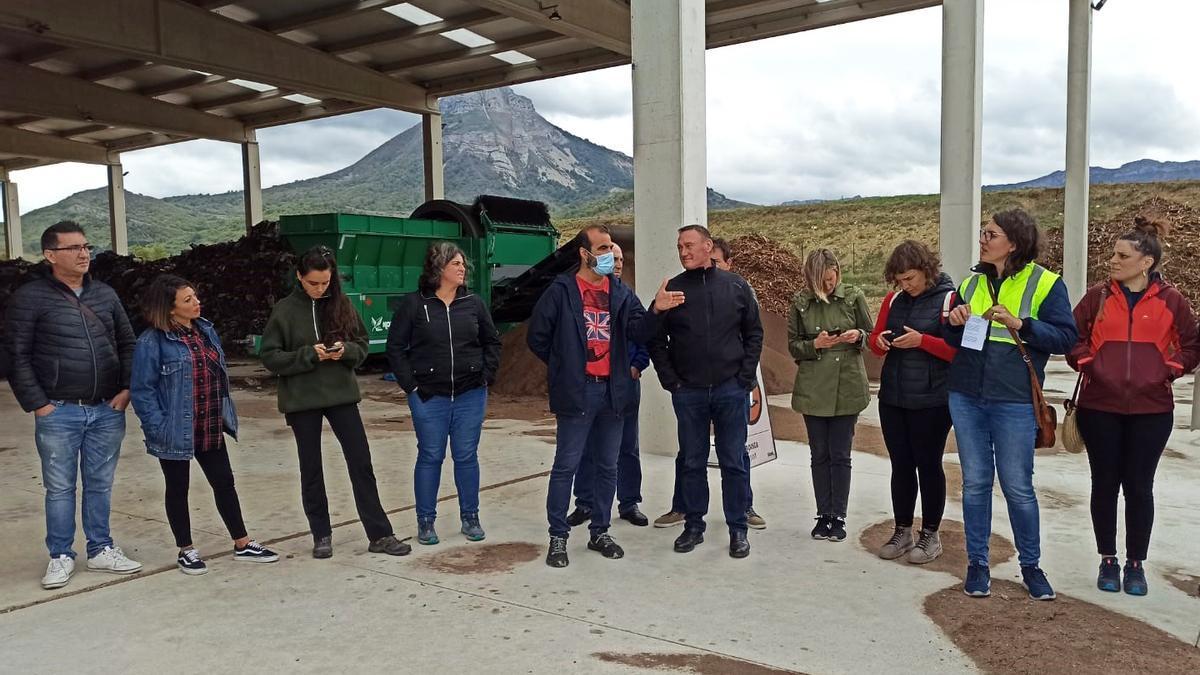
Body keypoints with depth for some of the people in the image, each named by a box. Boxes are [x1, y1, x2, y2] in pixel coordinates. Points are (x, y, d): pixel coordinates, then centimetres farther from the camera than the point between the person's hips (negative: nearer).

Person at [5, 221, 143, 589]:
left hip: (107, 411, 4)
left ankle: (101, 550, 26)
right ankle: (61, 556, 21)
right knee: (60, 487, 7)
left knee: (100, 485, 13)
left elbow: (128, 344, 14)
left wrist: (126, 389, 3)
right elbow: (17, 356, -5)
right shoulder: (30, 297, -4)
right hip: (58, 413, -3)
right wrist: (37, 404, -9)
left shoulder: (105, 294, 9)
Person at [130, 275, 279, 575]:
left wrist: (226, 413, 12)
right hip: (176, 432, -6)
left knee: (224, 482, 12)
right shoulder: (152, 342, -14)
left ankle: (242, 544, 23)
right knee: (178, 489, 10)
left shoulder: (205, 329, 6)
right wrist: (157, 427, -17)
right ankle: (186, 550, 25)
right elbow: (142, 390, -12)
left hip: (211, 429, 6)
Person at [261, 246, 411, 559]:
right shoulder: (284, 310, -4)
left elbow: (362, 345, 7)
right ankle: (321, 535, 22)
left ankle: (380, 534, 7)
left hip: (341, 394, 2)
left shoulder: (342, 305, 2)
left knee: (361, 463, 1)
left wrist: (345, 349, -15)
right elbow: (270, 357, -5)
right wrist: (310, 354, -19)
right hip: (302, 400, -1)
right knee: (311, 469, 8)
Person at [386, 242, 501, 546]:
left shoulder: (474, 303, 3)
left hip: (470, 395, 2)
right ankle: (425, 521, 19)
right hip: (429, 397, -2)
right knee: (430, 457, 6)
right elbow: (395, 347, -1)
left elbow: (492, 342, 13)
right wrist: (410, 385, -6)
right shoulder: (414, 304, -5)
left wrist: (487, 377, 5)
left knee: (467, 457, 9)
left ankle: (470, 518, 22)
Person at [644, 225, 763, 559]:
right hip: (688, 392, 1)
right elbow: (655, 340, 5)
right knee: (692, 462, 10)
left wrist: (746, 375, -3)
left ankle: (737, 529, 18)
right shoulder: (672, 290, 2)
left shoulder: (736, 286, 2)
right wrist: (669, 379, -3)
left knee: (734, 462, 6)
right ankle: (694, 525, 23)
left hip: (731, 390, 0)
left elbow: (754, 333, 6)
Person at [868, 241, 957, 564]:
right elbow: (875, 339, 15)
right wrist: (879, 341, -8)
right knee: (900, 465, 11)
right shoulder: (893, 300, 8)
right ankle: (902, 531, 23)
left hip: (931, 401, -5)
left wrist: (922, 340, -22)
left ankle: (930, 535, 19)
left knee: (928, 465, 5)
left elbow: (959, 350, -12)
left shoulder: (950, 299, -8)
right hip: (892, 399, 5)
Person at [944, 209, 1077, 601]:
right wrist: (955, 324, -4)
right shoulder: (972, 282, 11)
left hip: (1014, 402, -4)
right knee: (975, 482, 9)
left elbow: (1066, 337, -8)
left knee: (1018, 487, 4)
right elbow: (951, 342, 18)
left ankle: (1030, 565, 22)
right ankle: (977, 563, 20)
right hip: (966, 398, 4)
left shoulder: (1045, 283, -3)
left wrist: (1020, 324, -20)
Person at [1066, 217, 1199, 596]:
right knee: (1105, 484, 8)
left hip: (1151, 410, -1)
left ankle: (1136, 564, 20)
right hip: (1099, 408, 1)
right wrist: (1087, 364, -3)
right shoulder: (1097, 297, 3)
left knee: (1139, 486, 6)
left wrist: (1167, 370, -3)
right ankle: (1108, 561, 21)